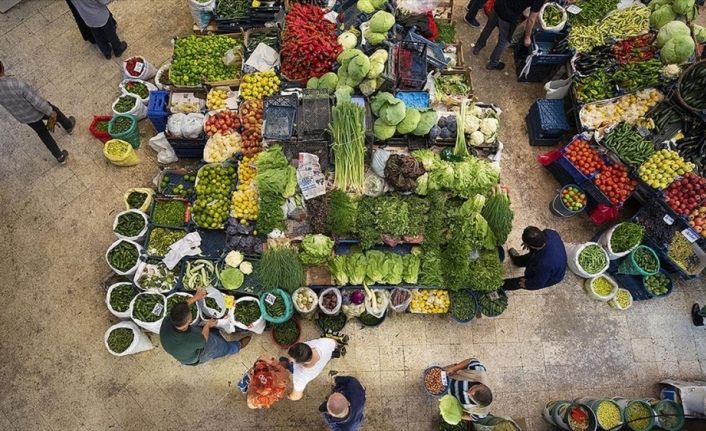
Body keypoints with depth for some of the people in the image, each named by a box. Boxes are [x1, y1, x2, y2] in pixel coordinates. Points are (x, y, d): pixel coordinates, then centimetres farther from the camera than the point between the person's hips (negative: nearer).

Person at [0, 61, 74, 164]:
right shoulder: (17, 84, -39)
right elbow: (37, 101, -30)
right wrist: (50, 112, -16)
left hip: (22, 117, 5)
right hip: (36, 111, -5)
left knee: (43, 133, 26)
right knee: (56, 112, 29)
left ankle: (60, 156, 36)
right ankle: (68, 126, 58)